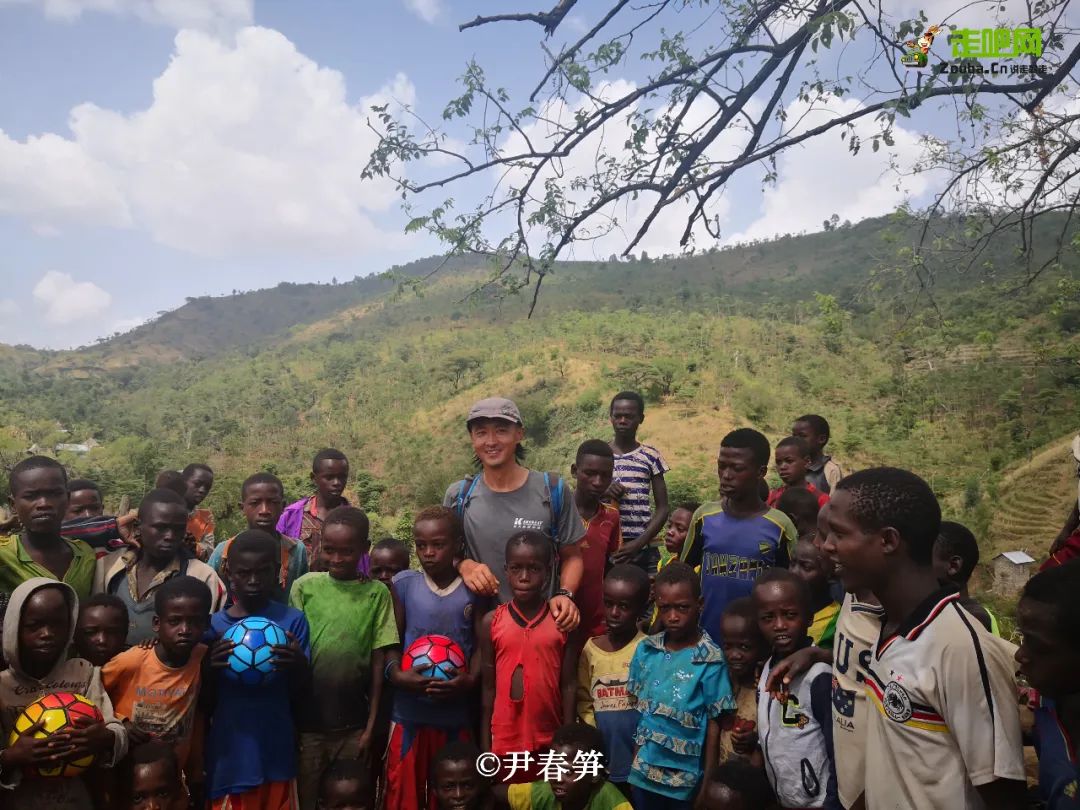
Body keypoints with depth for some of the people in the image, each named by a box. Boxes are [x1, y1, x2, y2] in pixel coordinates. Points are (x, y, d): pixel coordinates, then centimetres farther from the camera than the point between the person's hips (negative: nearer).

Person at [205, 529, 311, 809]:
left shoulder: (293, 620, -5)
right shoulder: (215, 625, -3)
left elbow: (300, 695, -2)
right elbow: (207, 702, 1)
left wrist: (299, 665, -23)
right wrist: (212, 670, -19)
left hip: (276, 753, 0)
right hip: (229, 754, 0)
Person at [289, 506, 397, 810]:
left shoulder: (377, 593, -3)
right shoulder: (305, 586, -3)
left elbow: (378, 663, 0)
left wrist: (371, 726, -1)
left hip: (353, 724, 0)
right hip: (307, 720, 0)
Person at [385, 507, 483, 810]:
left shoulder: (474, 589, -3)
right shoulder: (404, 583, -3)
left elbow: (481, 645, 0)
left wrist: (471, 680, -17)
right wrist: (396, 673, -16)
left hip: (457, 714, 0)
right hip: (409, 712, 0)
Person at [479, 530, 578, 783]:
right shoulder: (492, 622, -3)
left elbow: (569, 685, -2)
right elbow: (488, 687, 2)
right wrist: (485, 744, 3)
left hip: (549, 739, 0)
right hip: (504, 739, 1)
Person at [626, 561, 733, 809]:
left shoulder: (710, 661, -14)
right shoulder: (645, 650, -3)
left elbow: (714, 724, -9)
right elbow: (635, 709, 5)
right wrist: (632, 767, 7)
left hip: (686, 779, -3)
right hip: (643, 773, 3)